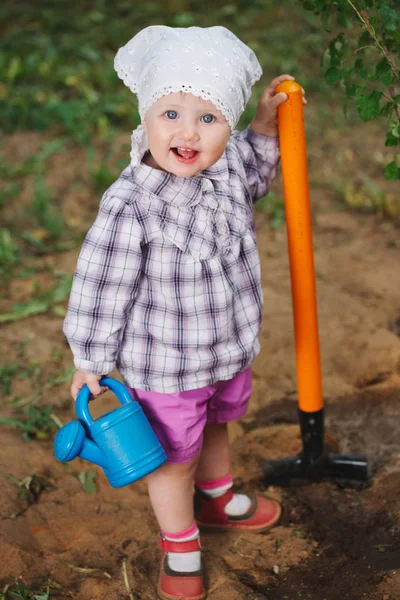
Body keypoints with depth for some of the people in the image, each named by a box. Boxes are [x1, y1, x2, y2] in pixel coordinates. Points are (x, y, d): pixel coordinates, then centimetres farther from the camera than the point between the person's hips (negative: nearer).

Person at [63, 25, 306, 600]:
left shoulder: (228, 165, -11)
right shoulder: (129, 206, -31)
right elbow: (102, 289, -20)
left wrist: (267, 122, 4)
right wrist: (90, 365, -10)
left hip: (230, 348, 6)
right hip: (167, 366, -6)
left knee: (215, 425, 32)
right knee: (176, 457, 15)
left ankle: (217, 498, 61)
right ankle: (180, 544, 43)